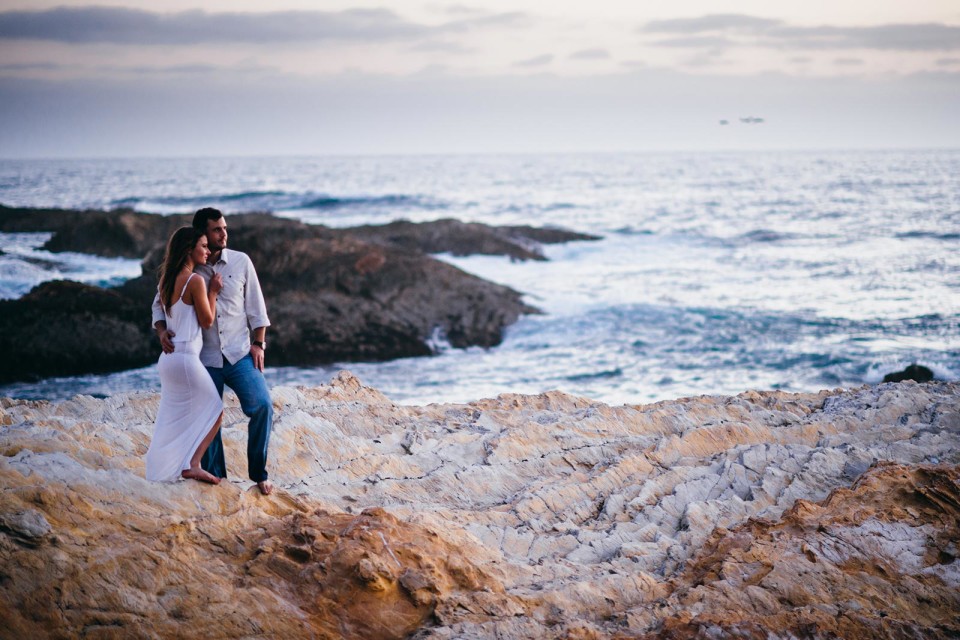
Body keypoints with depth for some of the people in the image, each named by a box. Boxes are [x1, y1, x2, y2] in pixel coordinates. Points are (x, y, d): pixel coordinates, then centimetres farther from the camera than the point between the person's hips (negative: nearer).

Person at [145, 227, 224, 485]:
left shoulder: (167, 280, 9)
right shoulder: (195, 281, -15)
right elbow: (207, 320, -9)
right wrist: (213, 292, 2)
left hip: (168, 358, 8)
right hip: (186, 358, -8)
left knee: (175, 417, 17)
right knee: (213, 411, 6)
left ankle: (161, 470, 18)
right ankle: (192, 464, -4)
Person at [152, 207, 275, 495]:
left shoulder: (241, 262, 1)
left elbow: (255, 306, 6)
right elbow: (160, 304, 7)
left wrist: (259, 343, 0)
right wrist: (162, 331, -11)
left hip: (240, 354, 0)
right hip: (205, 358, 0)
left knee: (261, 406, -15)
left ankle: (259, 472, 2)